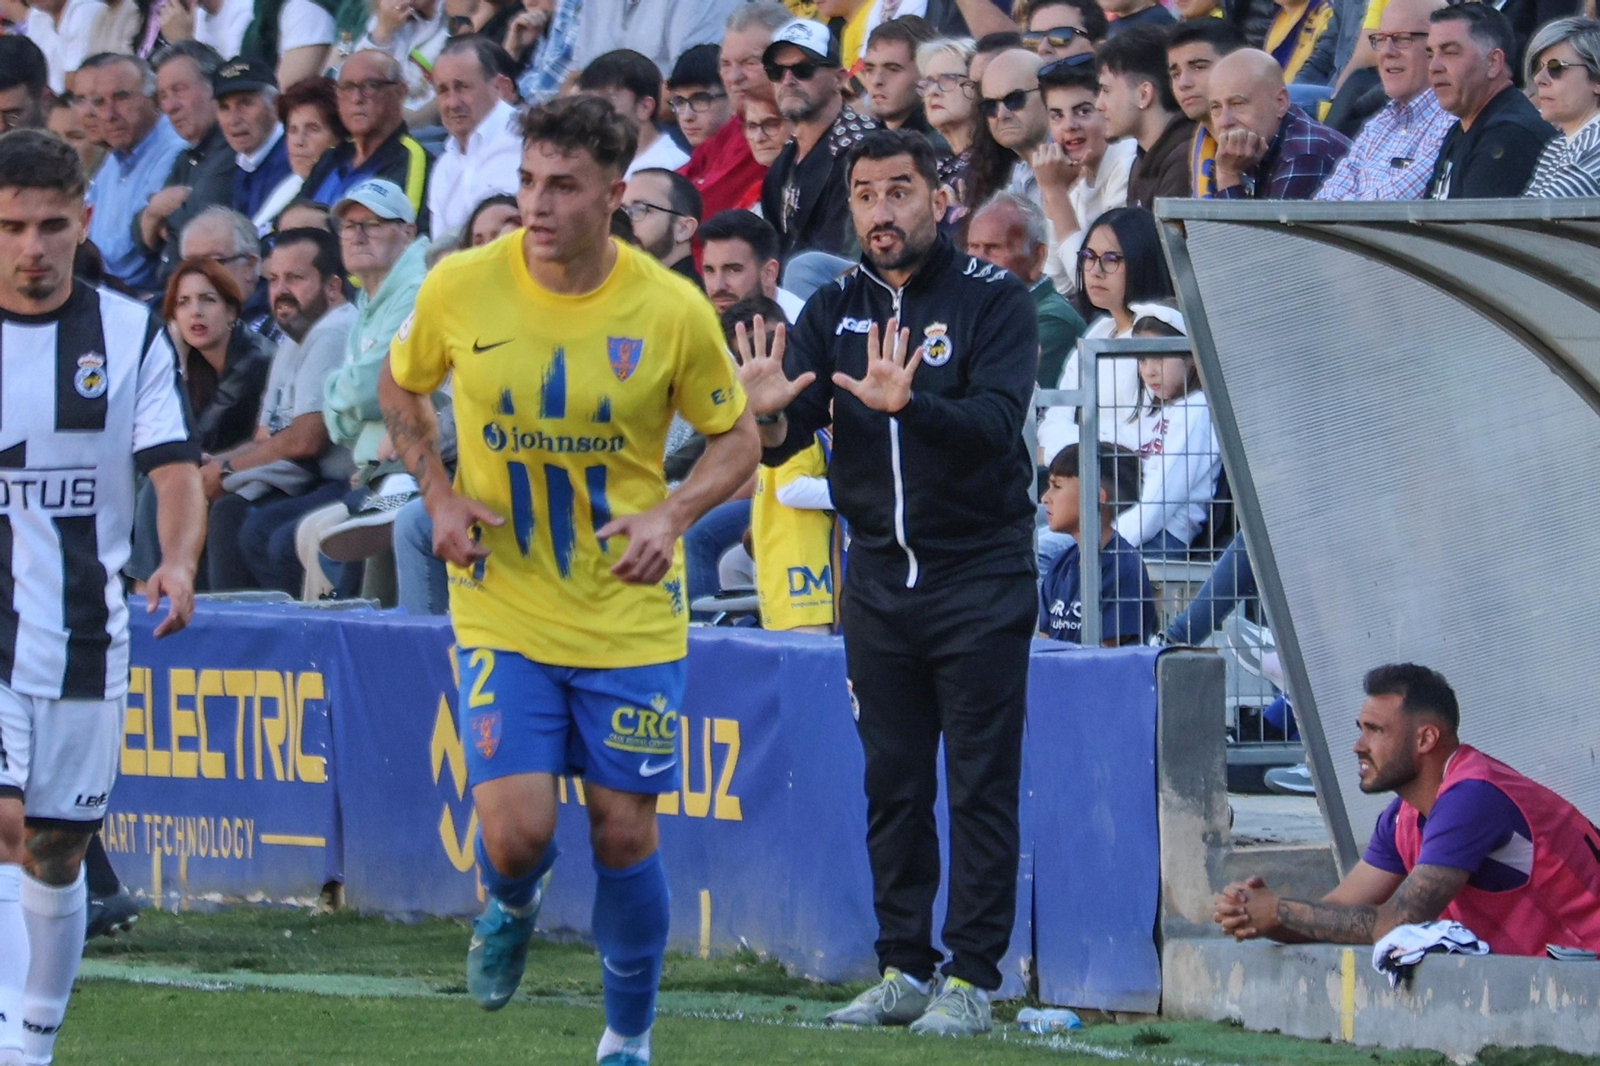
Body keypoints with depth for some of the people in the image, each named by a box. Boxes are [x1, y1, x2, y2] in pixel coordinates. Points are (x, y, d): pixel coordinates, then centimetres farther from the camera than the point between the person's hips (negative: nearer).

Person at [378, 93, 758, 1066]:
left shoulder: (672, 312, -11)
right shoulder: (461, 289, -8)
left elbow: (736, 438, 3)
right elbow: (401, 389, 12)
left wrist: (671, 515, -16)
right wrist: (440, 496, -4)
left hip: (631, 615, 0)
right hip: (503, 611, 0)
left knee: (625, 833, 4)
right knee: (517, 832, -12)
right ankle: (511, 906, 26)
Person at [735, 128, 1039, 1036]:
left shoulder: (994, 300, -6)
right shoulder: (836, 308, 7)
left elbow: (997, 423, -21)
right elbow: (789, 434, -3)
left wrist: (908, 404, -39)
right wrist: (767, 415, -27)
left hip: (979, 577, -4)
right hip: (879, 578, 4)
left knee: (980, 785, -3)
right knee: (893, 784, 8)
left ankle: (973, 978, -1)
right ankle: (906, 968, 15)